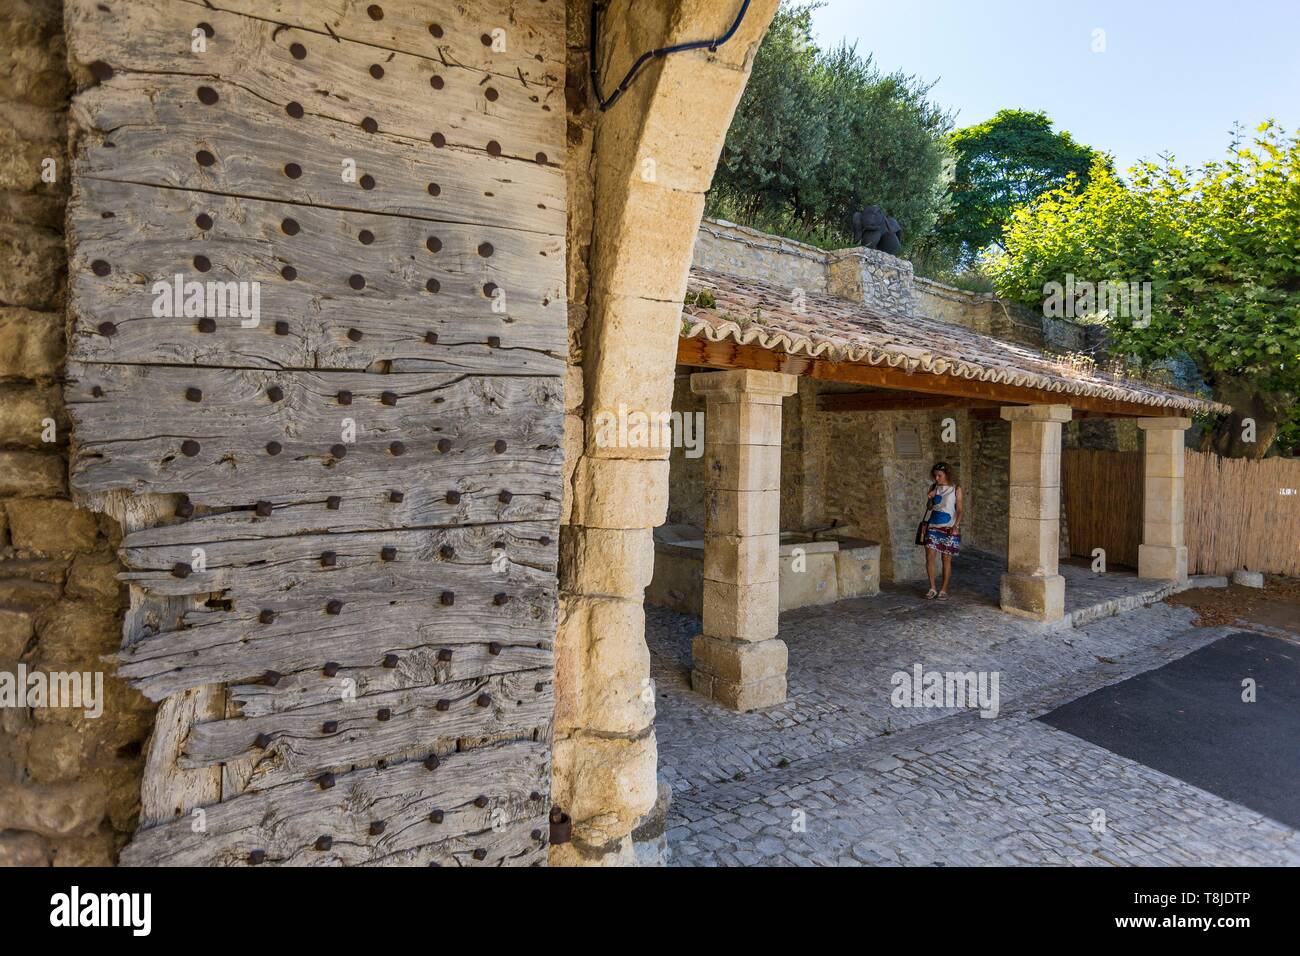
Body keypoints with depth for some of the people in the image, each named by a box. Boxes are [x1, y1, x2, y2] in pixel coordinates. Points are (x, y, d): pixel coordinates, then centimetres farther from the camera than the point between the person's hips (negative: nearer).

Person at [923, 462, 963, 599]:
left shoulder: (956, 488, -3)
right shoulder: (934, 487, 7)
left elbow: (959, 510, -4)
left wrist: (956, 526, -17)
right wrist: (929, 498, -7)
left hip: (949, 527, -3)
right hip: (933, 526, 3)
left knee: (946, 559, 1)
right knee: (929, 556, -5)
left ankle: (943, 590, 12)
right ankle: (932, 588, 7)